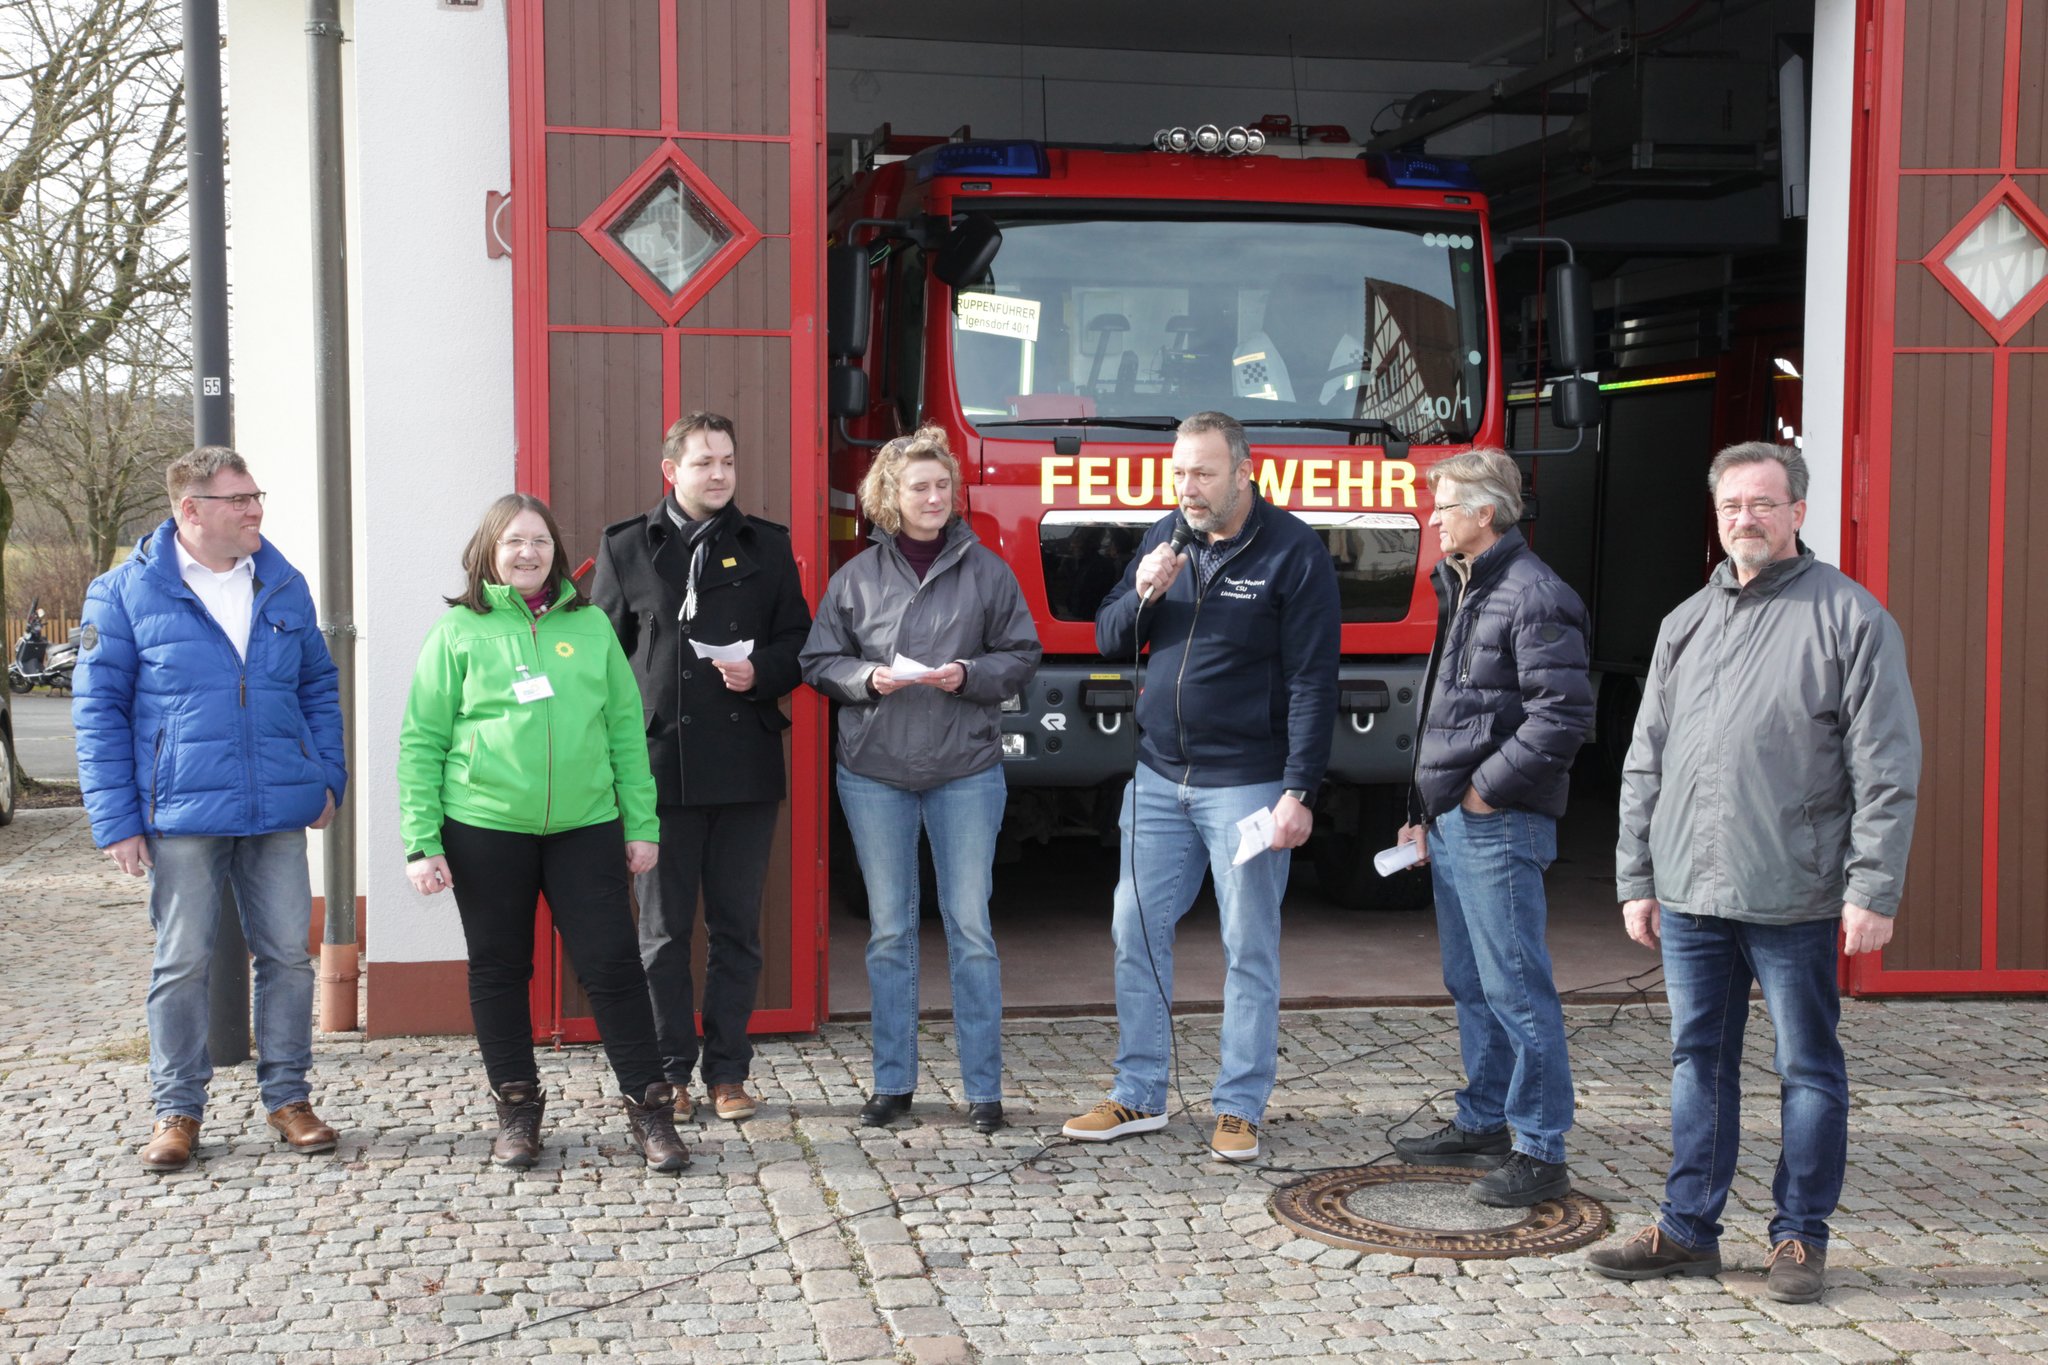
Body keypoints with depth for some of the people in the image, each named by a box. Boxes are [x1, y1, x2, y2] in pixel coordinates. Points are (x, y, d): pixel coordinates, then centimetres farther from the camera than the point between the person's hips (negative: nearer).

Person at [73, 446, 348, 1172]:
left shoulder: (284, 587, 8)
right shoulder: (126, 593, -3)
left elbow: (318, 686, 17)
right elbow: (97, 710, -2)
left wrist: (327, 775, 6)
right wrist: (116, 818, -7)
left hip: (279, 812, 3)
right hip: (182, 814, -3)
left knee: (287, 954, 7)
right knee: (182, 962, 5)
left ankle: (288, 1097, 20)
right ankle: (178, 1111, 18)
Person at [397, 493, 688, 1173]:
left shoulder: (590, 625, 8)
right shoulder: (459, 631, 1)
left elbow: (625, 727, 10)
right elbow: (421, 742, 1)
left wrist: (641, 824, 6)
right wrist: (421, 843, -5)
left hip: (585, 825, 1)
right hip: (485, 829, -1)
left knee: (612, 964, -1)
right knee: (499, 970, 9)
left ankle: (648, 1106, 9)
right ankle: (516, 1109, 23)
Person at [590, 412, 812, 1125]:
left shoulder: (766, 547, 9)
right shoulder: (626, 547, 5)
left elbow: (800, 641, 11)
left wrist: (761, 672, -10)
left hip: (746, 768, 1)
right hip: (659, 766, -1)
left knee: (736, 927, 7)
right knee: (664, 929, 5)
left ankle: (728, 1072, 17)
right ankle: (669, 1075, 15)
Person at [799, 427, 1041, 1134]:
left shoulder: (986, 570, 2)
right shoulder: (857, 577, 4)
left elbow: (1022, 656, 4)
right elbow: (819, 662, 7)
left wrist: (970, 674, -14)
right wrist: (868, 677, -12)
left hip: (966, 770, -1)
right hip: (874, 771, 1)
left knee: (971, 928, 1)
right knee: (889, 930, 8)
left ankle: (983, 1087, 10)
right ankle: (892, 1081, 19)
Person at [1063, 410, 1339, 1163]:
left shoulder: (1293, 551, -8)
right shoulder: (1164, 538, 8)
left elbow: (1312, 682, -11)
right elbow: (1109, 641, 12)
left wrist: (1299, 792, -16)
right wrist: (1142, 596, -10)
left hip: (1246, 783, -5)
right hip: (1159, 777, 6)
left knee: (1249, 949, 2)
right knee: (1136, 931, 8)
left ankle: (1239, 1107, 12)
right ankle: (1139, 1095, 19)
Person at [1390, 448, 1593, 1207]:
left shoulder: (1534, 598, -15)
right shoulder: (1464, 590, 17)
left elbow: (1562, 716, -22)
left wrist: (1488, 788, -16)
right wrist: (1428, 811, 20)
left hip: (1498, 829, -10)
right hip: (1454, 823, 10)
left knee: (1515, 987, -7)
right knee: (1469, 983, 17)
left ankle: (1541, 1152, 0)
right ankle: (1484, 1124, 28)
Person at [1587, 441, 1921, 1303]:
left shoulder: (1848, 616, -3)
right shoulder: (1686, 623, 13)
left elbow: (1888, 769, -6)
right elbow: (1646, 760, 16)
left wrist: (1874, 890, -12)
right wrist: (1636, 879, 12)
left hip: (1793, 899, -5)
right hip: (1689, 894, 5)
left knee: (1808, 1068, 6)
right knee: (1698, 1060, 11)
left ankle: (1800, 1239, 17)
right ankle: (1689, 1230, 21)